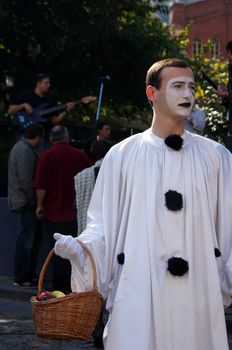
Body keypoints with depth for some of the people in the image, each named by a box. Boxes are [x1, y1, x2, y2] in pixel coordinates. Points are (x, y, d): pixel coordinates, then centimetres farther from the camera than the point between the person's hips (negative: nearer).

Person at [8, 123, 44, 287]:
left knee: (33, 239, 15)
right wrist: (34, 200, -15)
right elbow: (26, 179, -22)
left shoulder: (21, 147, 17)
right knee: (26, 241, -6)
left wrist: (34, 201, 19)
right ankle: (22, 278, -1)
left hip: (23, 201, 11)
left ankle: (29, 275, 21)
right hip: (26, 202, -11)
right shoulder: (25, 151, -17)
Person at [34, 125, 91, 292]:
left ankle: (58, 283, 7)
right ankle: (70, 283, 14)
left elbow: (41, 185, -12)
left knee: (54, 248, 5)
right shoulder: (80, 156, -3)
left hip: (52, 210, -2)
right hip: (73, 211, 2)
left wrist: (40, 205, -1)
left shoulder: (46, 156, -10)